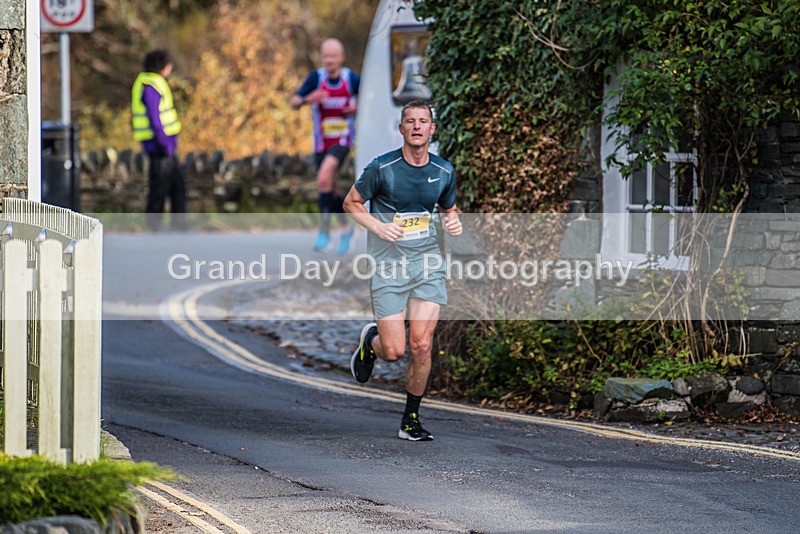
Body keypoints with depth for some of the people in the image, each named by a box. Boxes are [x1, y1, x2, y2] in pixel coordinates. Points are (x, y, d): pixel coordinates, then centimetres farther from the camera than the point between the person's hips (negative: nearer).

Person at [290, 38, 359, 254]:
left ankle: (324, 229, -17)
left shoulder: (352, 79, -7)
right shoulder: (316, 78, -6)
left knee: (323, 179, -24)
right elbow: (293, 102, -9)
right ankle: (346, 227, 33)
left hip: (342, 140, -3)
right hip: (321, 143, 3)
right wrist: (307, 99, -29)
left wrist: (358, 108, -13)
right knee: (330, 189, 11)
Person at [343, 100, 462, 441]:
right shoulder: (382, 168, -9)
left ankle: (411, 420, 9)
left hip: (427, 263, 3)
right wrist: (378, 227, -14)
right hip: (388, 267, -3)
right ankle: (370, 340, 32)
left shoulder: (443, 171, 4)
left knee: (421, 346, -7)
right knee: (393, 351, -6)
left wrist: (453, 222, -2)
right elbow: (351, 202, 3)